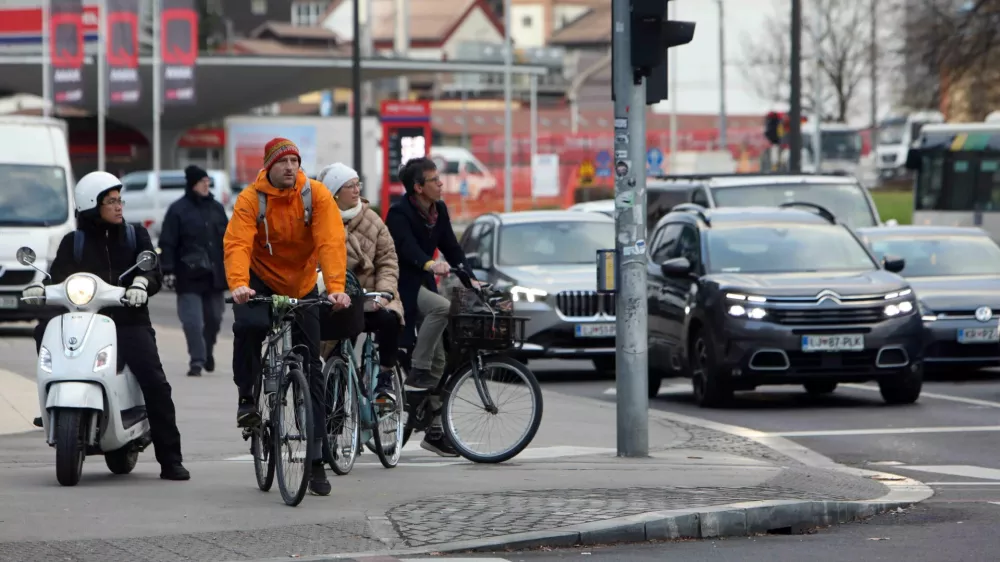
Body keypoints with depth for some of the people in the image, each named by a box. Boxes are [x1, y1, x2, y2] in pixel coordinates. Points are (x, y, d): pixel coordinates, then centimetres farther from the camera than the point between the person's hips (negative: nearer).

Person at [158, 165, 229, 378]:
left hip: (214, 275, 5)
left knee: (214, 318, 11)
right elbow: (167, 243, -7)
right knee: (192, 320, -10)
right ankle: (197, 360, -5)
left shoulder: (216, 208, 11)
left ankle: (207, 351, 32)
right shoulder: (178, 210, -4)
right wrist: (168, 270, -14)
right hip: (189, 277, -5)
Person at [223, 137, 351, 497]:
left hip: (302, 287, 2)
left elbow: (331, 242, -23)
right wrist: (238, 285, -45)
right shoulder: (250, 199, -15)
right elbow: (237, 244, -27)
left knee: (311, 369, 0)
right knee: (249, 324, -35)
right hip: (261, 282, -1)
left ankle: (316, 460, 5)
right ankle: (246, 398, -10)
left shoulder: (316, 195, -13)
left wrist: (336, 287, -37)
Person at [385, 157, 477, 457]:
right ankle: (417, 370, -24)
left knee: (439, 360, 4)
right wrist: (430, 264, -53)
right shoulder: (399, 213, -17)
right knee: (443, 307, -35)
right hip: (401, 286, -8)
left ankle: (435, 430, 8)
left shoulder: (439, 210, 6)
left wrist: (470, 278, -6)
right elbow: (407, 246, -34)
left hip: (423, 284, 8)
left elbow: (451, 247, 8)